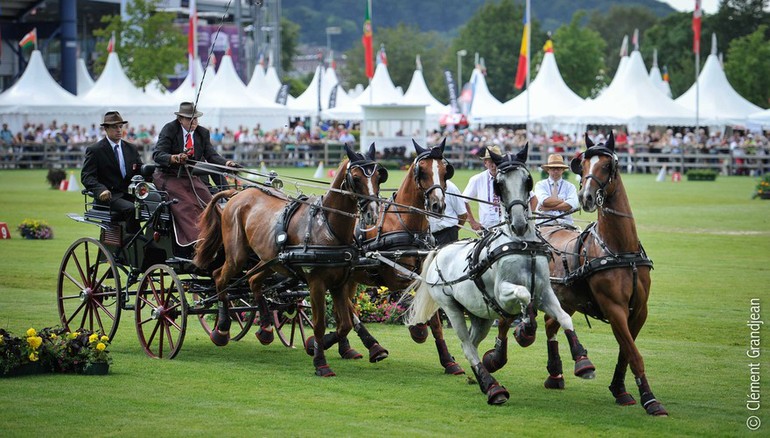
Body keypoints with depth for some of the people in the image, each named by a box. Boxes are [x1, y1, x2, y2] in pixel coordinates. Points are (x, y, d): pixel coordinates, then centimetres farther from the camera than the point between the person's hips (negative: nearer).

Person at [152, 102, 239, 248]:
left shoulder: (203, 133, 8)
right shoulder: (169, 130, -7)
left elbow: (211, 156, 1)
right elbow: (157, 155, -16)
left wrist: (226, 163, -21)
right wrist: (175, 158, -36)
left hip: (190, 177, 6)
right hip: (169, 177, -5)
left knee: (208, 202, -14)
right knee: (186, 206, -26)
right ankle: (196, 239, -36)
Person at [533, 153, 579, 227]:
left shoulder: (570, 186, 13)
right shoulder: (540, 185, 11)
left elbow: (572, 205, -6)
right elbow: (545, 201, -8)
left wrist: (549, 208, -8)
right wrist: (562, 201, -1)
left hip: (565, 223, 1)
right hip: (544, 223, -1)